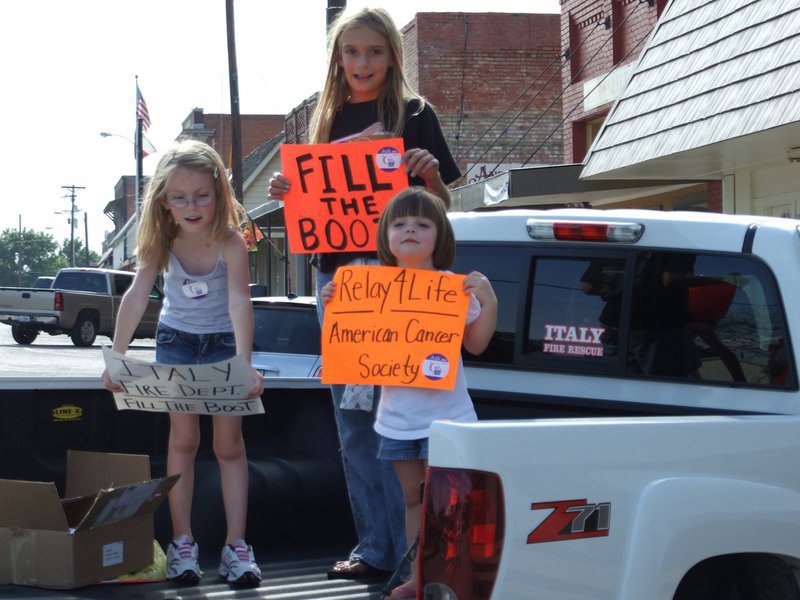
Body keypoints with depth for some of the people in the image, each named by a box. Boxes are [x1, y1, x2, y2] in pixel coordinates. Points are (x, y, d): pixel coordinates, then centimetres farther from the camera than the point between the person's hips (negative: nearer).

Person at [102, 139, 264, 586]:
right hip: (176, 342, 2)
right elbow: (136, 297, -24)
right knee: (183, 440, 4)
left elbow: (239, 302, -38)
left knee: (229, 443, 0)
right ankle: (182, 542, 8)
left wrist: (244, 365, -50)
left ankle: (236, 546, 2)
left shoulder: (230, 242, -28)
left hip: (223, 343, -2)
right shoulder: (162, 241, -19)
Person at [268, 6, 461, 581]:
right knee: (353, 421, 6)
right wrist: (286, 192, -1)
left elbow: (440, 207, 3)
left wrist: (431, 175, -17)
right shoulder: (327, 119, 14)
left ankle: (413, 553, -4)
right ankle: (374, 546, 12)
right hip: (336, 274, 5)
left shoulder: (415, 114, 2)